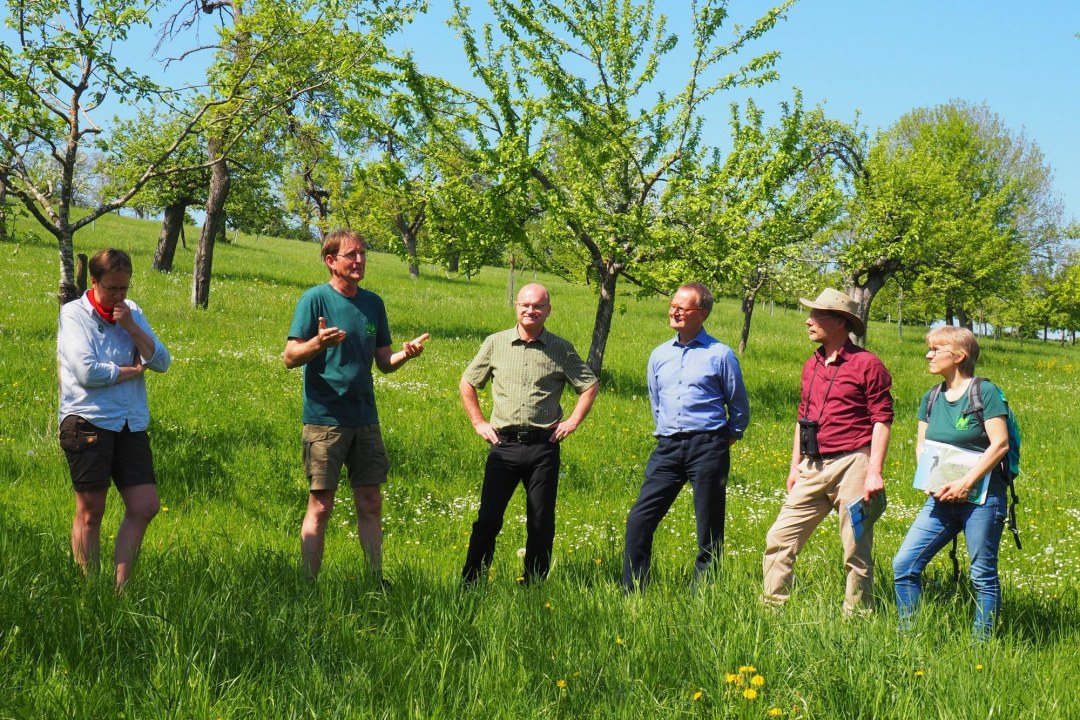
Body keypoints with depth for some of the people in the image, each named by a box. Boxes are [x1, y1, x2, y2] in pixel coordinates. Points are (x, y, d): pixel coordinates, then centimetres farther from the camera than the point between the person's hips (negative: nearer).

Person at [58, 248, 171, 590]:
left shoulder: (132, 312, 12)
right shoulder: (74, 314, -3)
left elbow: (161, 362, 3)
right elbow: (87, 372, -16)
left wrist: (131, 326, -8)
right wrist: (133, 371, -3)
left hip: (131, 423, 5)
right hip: (88, 420, -5)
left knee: (145, 507, 0)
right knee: (90, 512, 1)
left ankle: (119, 589, 9)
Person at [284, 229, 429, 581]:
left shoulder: (373, 303, 11)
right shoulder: (315, 298, -5)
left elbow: (383, 361, 15)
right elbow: (290, 357, -11)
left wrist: (405, 354, -7)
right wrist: (318, 343, -30)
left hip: (365, 418, 5)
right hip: (325, 418, -5)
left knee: (370, 504, 8)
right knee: (320, 506, -3)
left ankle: (376, 581, 15)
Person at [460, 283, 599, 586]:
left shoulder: (561, 350, 3)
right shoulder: (495, 343, 5)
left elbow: (590, 386, 13)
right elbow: (467, 384, 16)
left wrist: (572, 422, 4)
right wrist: (478, 422, 9)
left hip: (543, 447, 0)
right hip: (503, 445, 0)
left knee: (541, 523, 5)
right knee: (488, 518, -2)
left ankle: (533, 586, 15)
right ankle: (470, 584, 5)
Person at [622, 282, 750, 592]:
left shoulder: (720, 355, 1)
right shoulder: (659, 355, 14)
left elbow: (739, 408, 9)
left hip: (707, 447, -4)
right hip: (668, 448, 4)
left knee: (709, 530, 1)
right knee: (639, 520, -4)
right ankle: (632, 592, 3)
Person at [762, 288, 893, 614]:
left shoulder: (867, 364, -6)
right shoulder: (812, 365, 15)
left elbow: (882, 419, -8)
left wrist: (874, 472, -15)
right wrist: (795, 466, 20)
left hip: (852, 465, -7)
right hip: (813, 468, 7)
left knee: (857, 552, 1)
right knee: (779, 538, 2)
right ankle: (772, 609, 9)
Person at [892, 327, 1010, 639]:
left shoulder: (985, 392, -7)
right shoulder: (931, 398, 11)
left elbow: (1000, 444, -13)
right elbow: (922, 446, 13)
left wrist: (966, 483, -17)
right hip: (941, 498, 6)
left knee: (983, 575, 1)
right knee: (904, 563, -2)